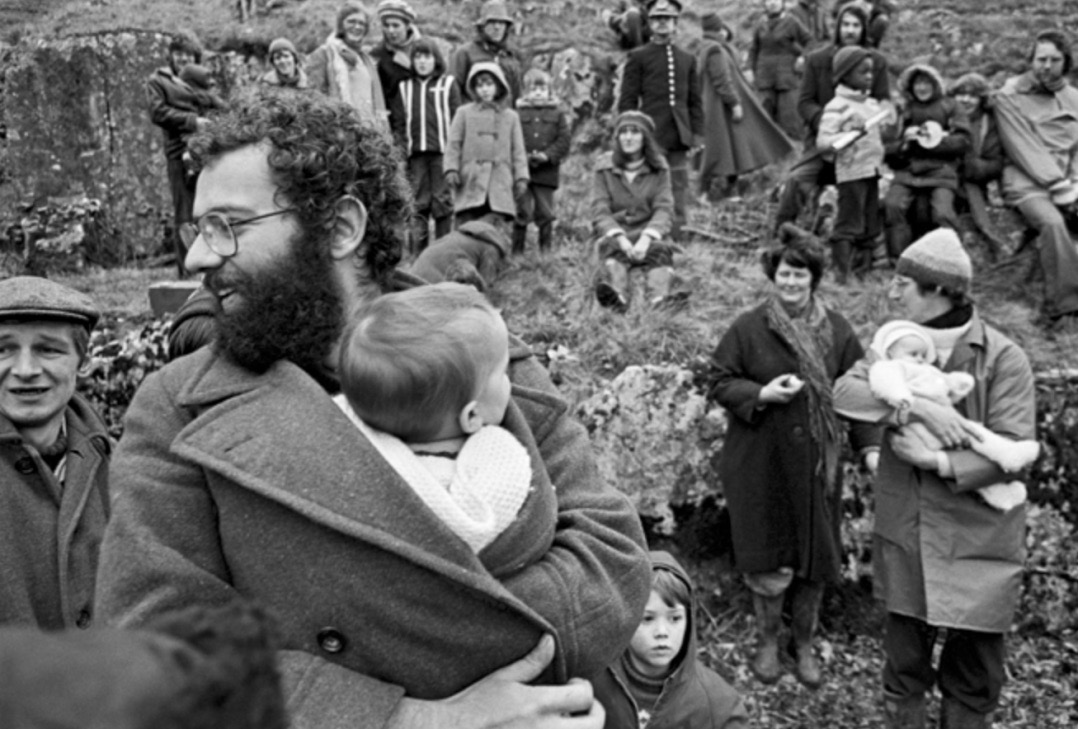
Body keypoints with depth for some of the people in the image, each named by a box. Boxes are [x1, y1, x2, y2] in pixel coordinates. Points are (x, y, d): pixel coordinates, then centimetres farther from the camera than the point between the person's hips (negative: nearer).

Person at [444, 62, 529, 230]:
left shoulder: (511, 117, 16)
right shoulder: (464, 113, 13)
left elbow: (518, 151, 13)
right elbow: (454, 145, 8)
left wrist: (521, 177, 3)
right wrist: (451, 169, -5)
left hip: (500, 184, 1)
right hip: (470, 182, 0)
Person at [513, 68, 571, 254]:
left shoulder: (557, 113, 8)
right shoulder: (517, 113, 5)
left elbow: (565, 139, 0)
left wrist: (547, 155, -13)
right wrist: (523, 156, -16)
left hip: (547, 171, 1)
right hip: (522, 170, -1)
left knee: (545, 214, 7)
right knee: (522, 213, -1)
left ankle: (545, 251, 17)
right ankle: (517, 252, 6)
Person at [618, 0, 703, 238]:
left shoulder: (687, 59, 16)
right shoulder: (638, 57, 3)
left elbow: (695, 101, 16)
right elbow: (627, 100, 0)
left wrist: (697, 132, 8)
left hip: (679, 138, 4)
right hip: (651, 136, -4)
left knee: (680, 189, 5)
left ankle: (675, 238, 14)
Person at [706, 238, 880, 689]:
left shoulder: (837, 331, 3)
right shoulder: (748, 328, -4)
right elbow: (719, 383, -1)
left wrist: (870, 447, -5)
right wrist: (761, 394, -18)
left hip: (817, 463, 2)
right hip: (760, 463, -2)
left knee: (815, 559, 10)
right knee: (769, 561, 3)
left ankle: (804, 644, 32)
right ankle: (767, 641, 28)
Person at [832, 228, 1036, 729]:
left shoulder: (1003, 359, -10)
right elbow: (844, 392, -12)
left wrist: (939, 462, -25)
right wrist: (914, 406, -25)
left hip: (976, 542, -3)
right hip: (904, 536, 3)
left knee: (972, 682, 13)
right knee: (903, 668, 16)